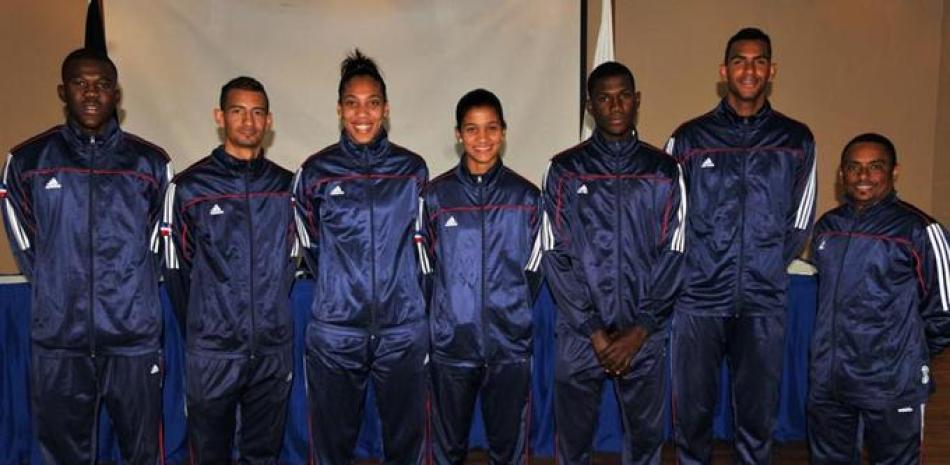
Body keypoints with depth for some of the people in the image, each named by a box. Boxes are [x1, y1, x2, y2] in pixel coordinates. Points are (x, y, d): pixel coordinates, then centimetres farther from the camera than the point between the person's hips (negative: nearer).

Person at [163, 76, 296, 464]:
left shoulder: (286, 186, 4)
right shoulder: (189, 186, -3)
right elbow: (177, 270, 2)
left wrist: (272, 315, 10)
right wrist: (196, 330, 5)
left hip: (274, 349, 2)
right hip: (212, 352, -2)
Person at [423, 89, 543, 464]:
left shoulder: (526, 196, 2)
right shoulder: (435, 195, 0)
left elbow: (533, 270, 7)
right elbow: (425, 267, 4)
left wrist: (514, 315, 5)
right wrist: (446, 314, 3)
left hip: (511, 344, 1)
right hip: (451, 343, 0)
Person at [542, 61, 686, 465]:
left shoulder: (664, 170, 4)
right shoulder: (565, 170, 0)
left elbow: (672, 254, 1)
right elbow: (556, 256, -4)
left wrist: (640, 330, -7)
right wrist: (595, 331, -9)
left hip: (645, 336, 1)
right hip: (579, 335, -1)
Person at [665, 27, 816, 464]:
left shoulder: (797, 141, 5)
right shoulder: (689, 138, 1)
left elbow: (799, 223, 10)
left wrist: (765, 268, 6)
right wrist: (698, 267, 1)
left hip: (764, 302, 1)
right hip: (698, 298, -1)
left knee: (758, 409, 11)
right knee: (693, 407, 9)